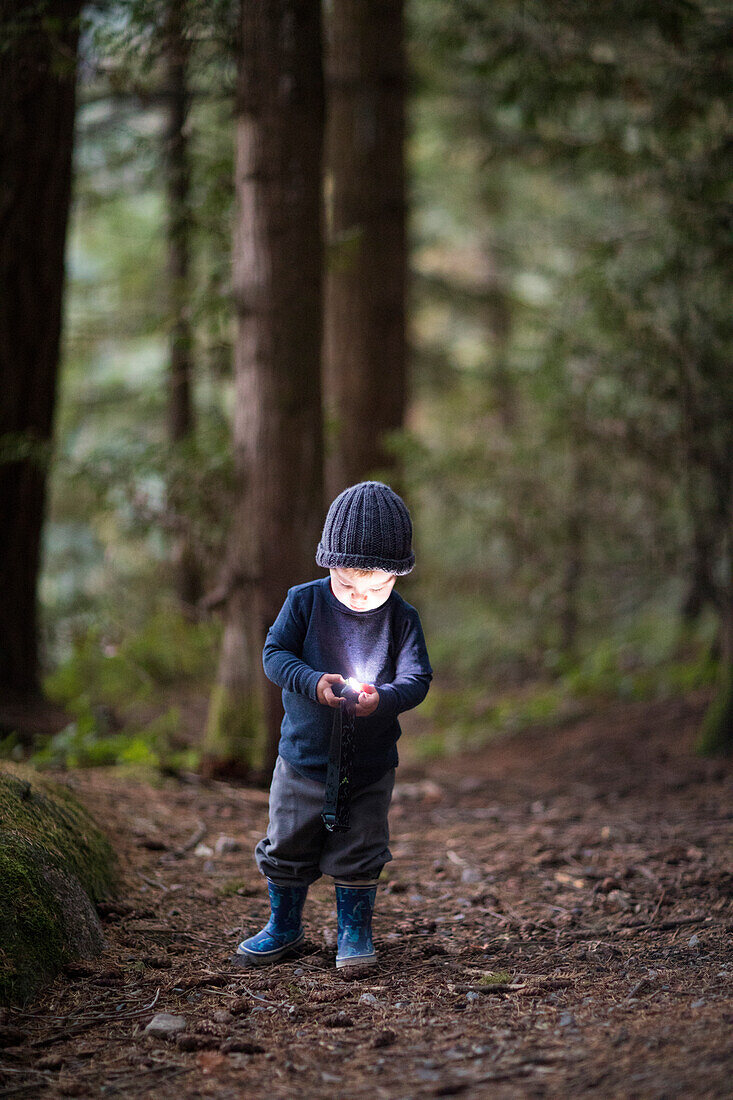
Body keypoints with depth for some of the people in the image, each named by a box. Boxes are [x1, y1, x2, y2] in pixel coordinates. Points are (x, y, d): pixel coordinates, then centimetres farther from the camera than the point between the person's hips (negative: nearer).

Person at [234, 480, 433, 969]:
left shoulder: (402, 617, -7)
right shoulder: (305, 601, -7)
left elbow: (417, 679, -8)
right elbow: (275, 653, -7)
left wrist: (382, 698, -29)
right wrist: (314, 683, -26)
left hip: (371, 764, -1)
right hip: (303, 757, 1)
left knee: (358, 851, 5)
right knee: (287, 845, 11)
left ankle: (354, 930, 24)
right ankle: (284, 925, 30)